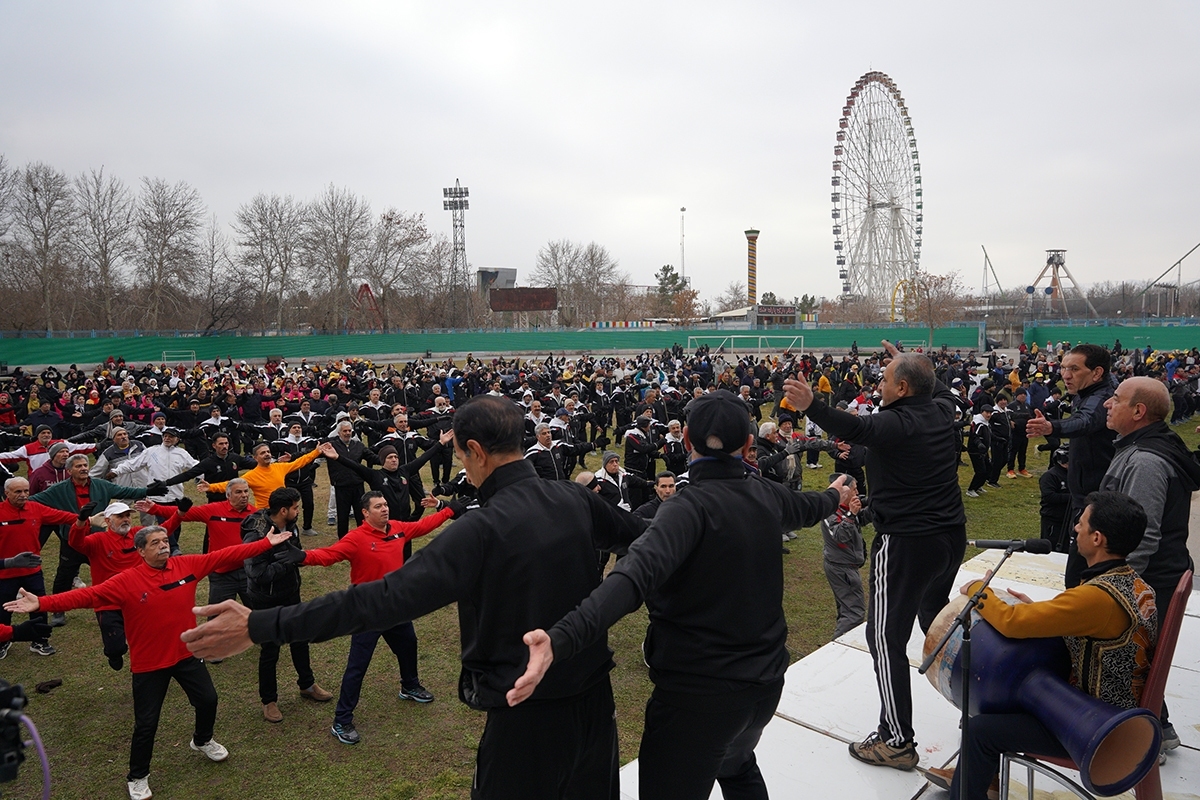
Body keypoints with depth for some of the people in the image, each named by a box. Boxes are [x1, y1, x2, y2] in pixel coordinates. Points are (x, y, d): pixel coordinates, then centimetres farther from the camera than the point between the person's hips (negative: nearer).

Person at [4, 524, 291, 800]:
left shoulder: (187, 565, -9)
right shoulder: (127, 581, -18)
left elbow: (226, 555, -8)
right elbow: (88, 595, -25)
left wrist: (266, 544, -9)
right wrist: (41, 603, -38)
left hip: (187, 654, 4)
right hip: (149, 664, -3)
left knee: (208, 700, 17)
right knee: (146, 723, 5)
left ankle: (202, 741, 49)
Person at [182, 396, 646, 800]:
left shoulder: (481, 530, -25)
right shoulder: (575, 499, -6)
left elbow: (387, 597, -30)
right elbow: (638, 535, 12)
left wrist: (259, 626, -27)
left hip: (527, 711, -6)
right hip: (594, 695, 6)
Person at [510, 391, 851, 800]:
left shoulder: (692, 505, -21)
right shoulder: (766, 495, 0)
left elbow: (639, 573, -39)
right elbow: (805, 508, 24)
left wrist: (561, 639, -52)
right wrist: (834, 495, 49)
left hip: (699, 688, -7)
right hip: (765, 678, 7)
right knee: (737, 766, 34)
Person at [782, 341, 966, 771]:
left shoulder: (897, 423, -18)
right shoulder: (942, 410, 5)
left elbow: (856, 429, -37)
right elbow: (940, 387, 28)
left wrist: (811, 406, -49)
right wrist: (906, 362, 38)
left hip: (906, 542, -9)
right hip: (952, 535, 9)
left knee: (885, 637, -1)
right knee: (936, 615, 30)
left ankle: (897, 740, 3)